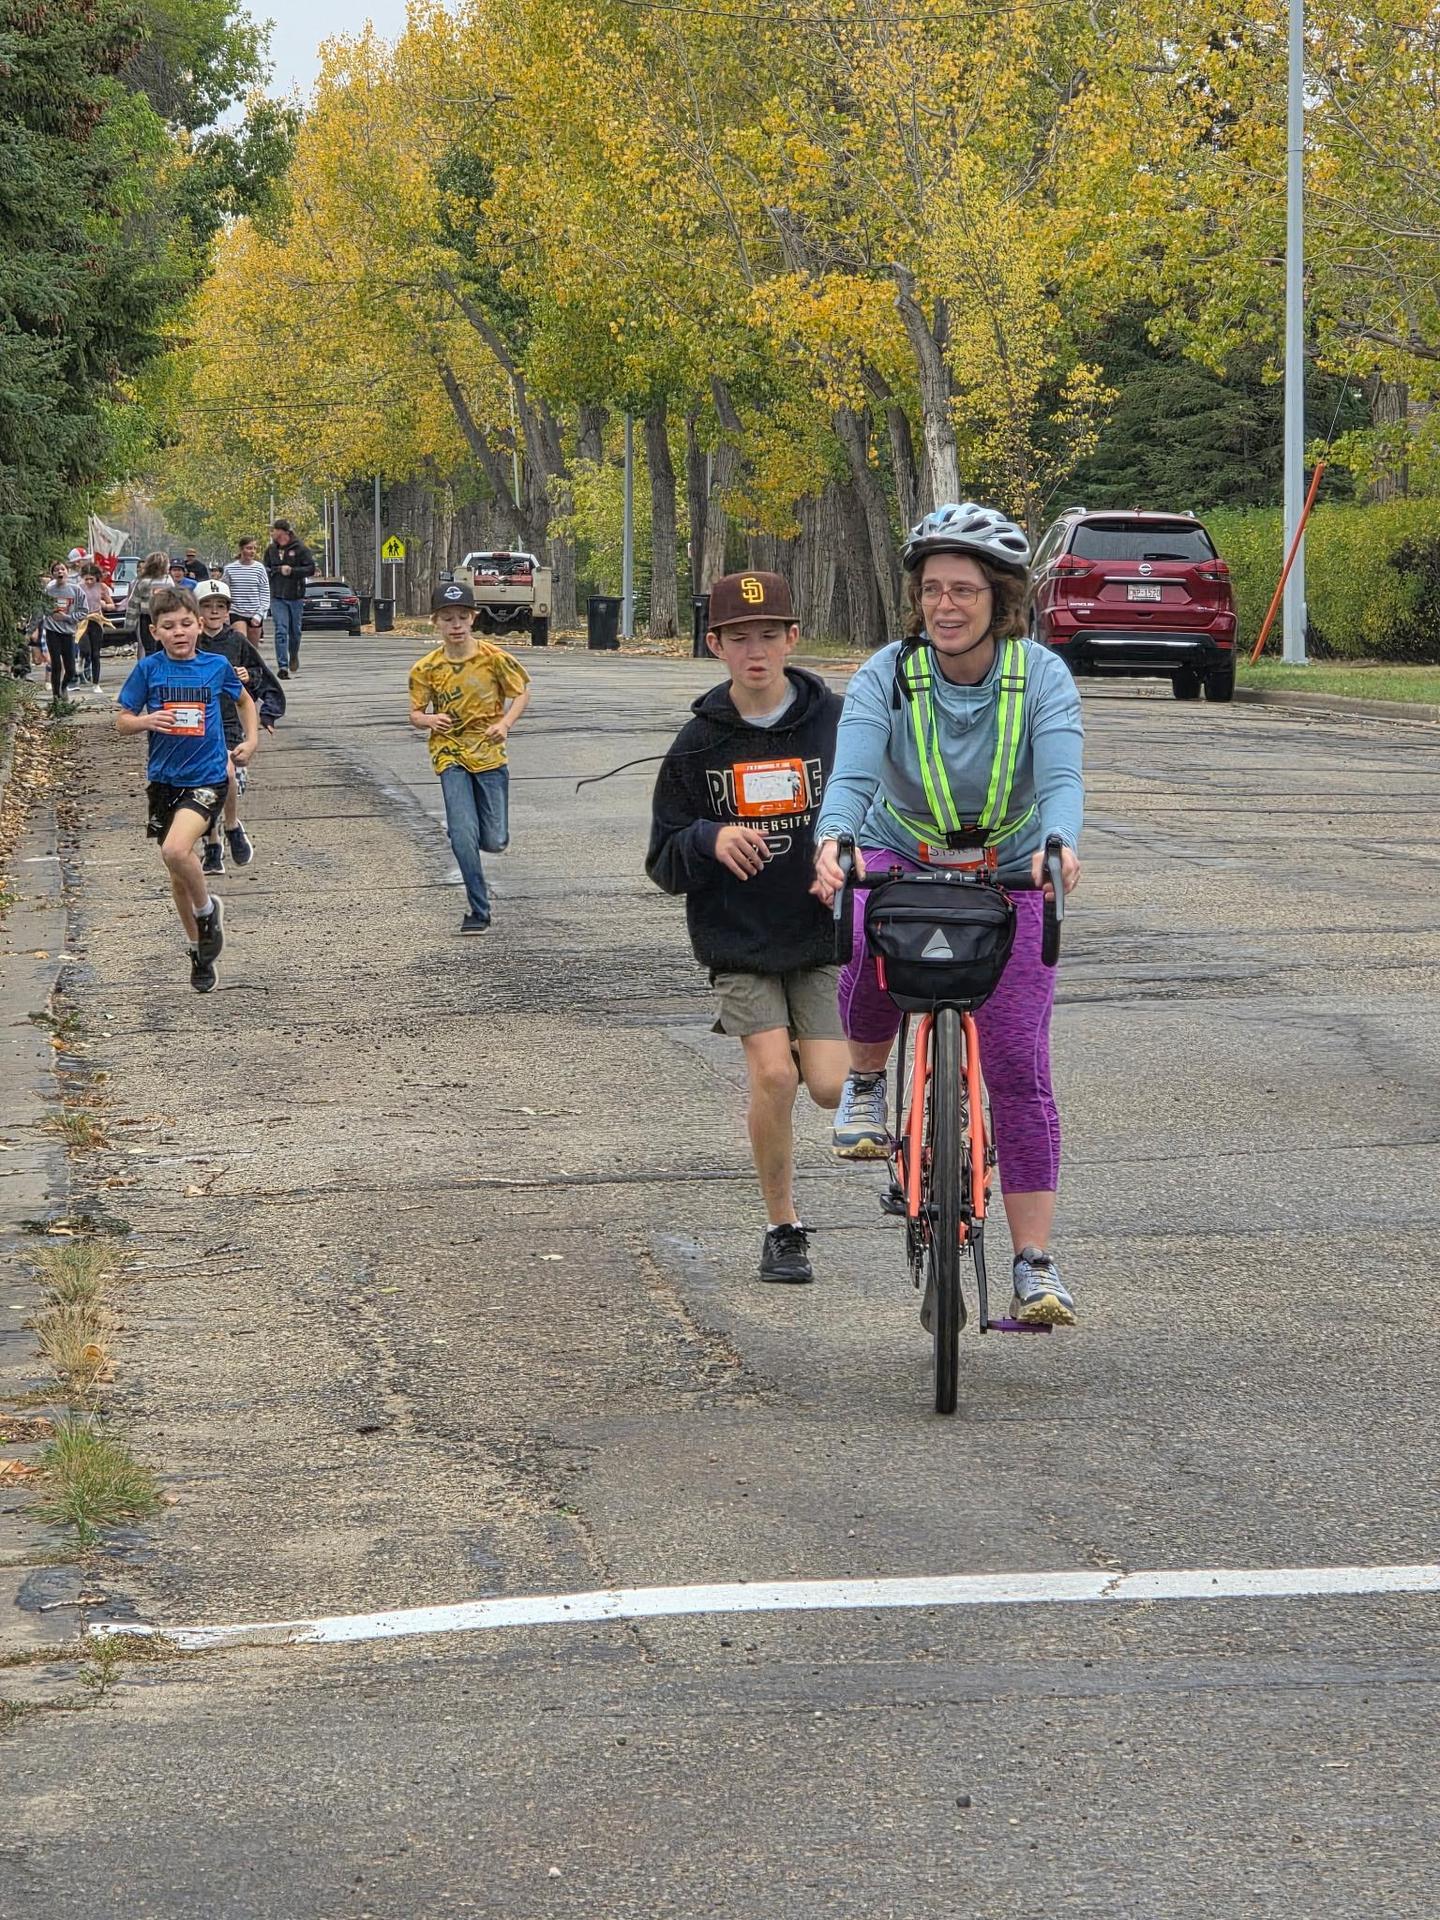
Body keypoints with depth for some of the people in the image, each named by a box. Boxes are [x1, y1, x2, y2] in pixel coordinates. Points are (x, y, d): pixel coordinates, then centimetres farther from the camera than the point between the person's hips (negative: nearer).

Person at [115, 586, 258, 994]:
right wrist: (147, 721, -19)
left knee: (176, 850, -27)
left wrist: (251, 739, 6)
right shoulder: (148, 669, -3)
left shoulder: (216, 666, -2)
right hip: (165, 778, 3)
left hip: (208, 777, -3)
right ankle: (198, 949, 29)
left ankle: (208, 909, 1)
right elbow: (123, 720, 1)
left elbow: (244, 700, 18)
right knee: (178, 874, 12)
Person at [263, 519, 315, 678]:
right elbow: (266, 569, 10)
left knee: (295, 631, 10)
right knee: (281, 631, -9)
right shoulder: (271, 550, 8)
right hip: (277, 597, 1)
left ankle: (293, 656, 38)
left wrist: (292, 571, -16)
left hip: (296, 596, -1)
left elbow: (311, 569, -6)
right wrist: (279, 570, -8)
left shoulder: (300, 548, -3)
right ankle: (283, 666, -12)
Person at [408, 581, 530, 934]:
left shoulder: (494, 658, -9)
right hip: (451, 755, 0)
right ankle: (478, 910, -1)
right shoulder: (426, 669, -5)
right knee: (463, 835, -14)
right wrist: (428, 720, -20)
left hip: (489, 754, 0)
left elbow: (521, 693, 3)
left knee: (494, 842, 0)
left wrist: (505, 723, -15)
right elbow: (416, 713, 4)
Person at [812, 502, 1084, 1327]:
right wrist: (833, 842, -51)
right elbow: (852, 776, -29)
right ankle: (867, 1081, -5)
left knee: (1020, 1067, -8)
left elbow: (1062, 777, -30)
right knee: (871, 951, -36)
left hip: (1008, 876, 0)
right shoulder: (888, 675, -16)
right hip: (902, 856, 0)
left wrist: (1058, 846, -52)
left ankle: (1036, 1263, -1)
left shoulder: (1041, 676, -17)